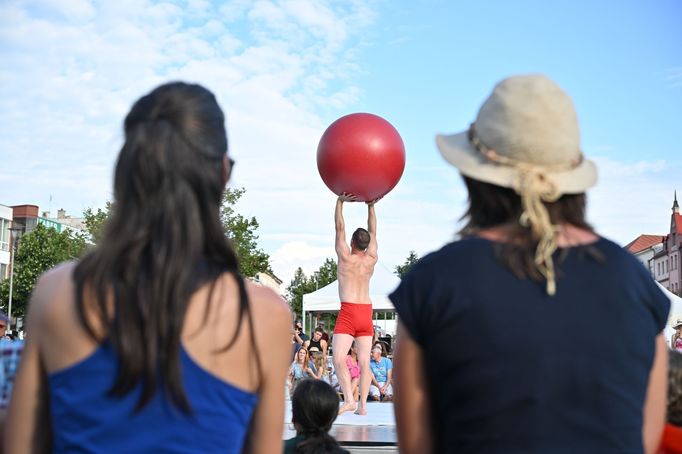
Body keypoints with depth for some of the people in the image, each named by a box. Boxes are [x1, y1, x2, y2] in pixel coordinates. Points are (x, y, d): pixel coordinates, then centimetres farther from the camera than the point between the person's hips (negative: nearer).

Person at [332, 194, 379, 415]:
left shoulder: (346, 257, -4)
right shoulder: (371, 260, 7)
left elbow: (339, 228, 1)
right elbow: (373, 232, 19)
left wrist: (340, 201, 7)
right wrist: (370, 206, 24)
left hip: (348, 313, -5)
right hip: (366, 313, 5)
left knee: (339, 358, -12)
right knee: (364, 361, 4)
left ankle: (349, 399, -25)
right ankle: (362, 404, 2)